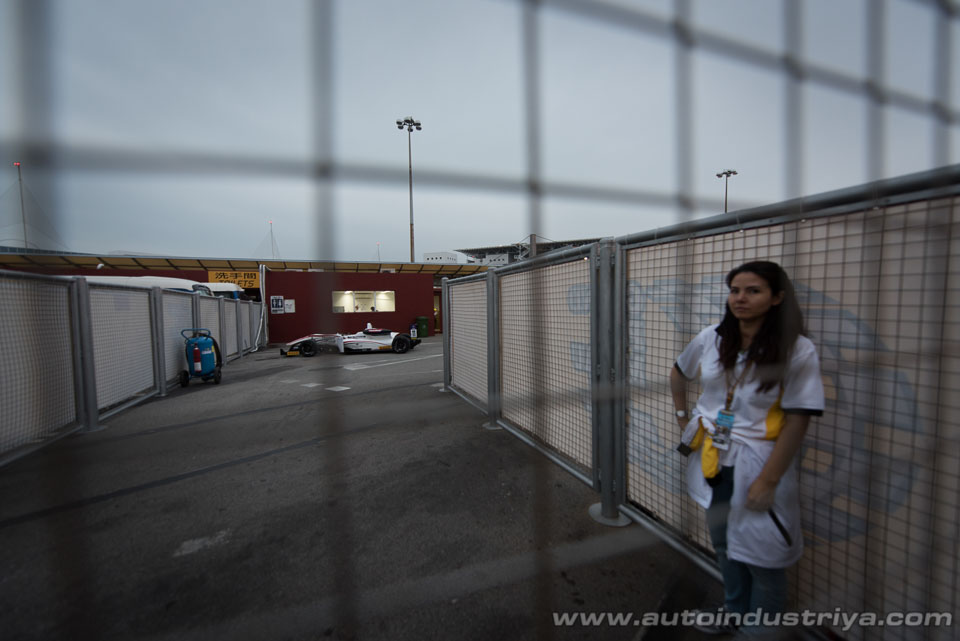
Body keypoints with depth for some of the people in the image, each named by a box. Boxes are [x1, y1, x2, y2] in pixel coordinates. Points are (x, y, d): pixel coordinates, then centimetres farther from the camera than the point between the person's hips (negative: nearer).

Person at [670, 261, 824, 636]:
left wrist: (768, 481, -15)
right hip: (711, 461, 4)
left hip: (756, 465, -4)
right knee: (724, 545, 23)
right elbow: (678, 372, 14)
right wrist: (682, 416, 9)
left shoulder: (798, 351, -15)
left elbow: (798, 421, -15)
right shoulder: (711, 339, -4)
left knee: (760, 556, 12)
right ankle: (734, 613, 48)